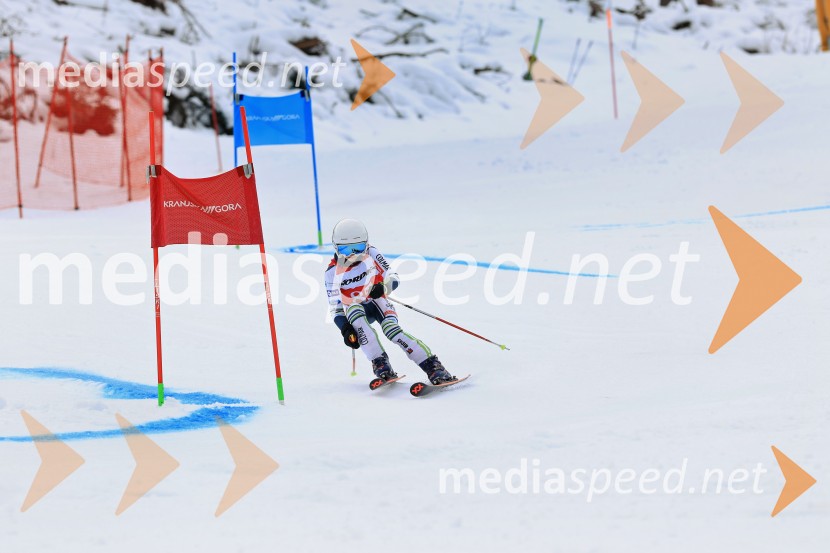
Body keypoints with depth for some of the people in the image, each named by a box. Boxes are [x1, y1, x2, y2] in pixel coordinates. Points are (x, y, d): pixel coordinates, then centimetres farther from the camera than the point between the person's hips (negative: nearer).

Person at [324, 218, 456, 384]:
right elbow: (335, 307, -6)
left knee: (391, 329, -31)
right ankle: (380, 363, -38)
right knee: (352, 309, -35)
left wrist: (383, 288, -27)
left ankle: (432, 366, -36)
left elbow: (393, 278, -4)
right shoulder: (333, 272, -7)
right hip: (356, 310, 1)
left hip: (378, 302, -1)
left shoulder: (371, 254, -6)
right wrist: (345, 329, -22)